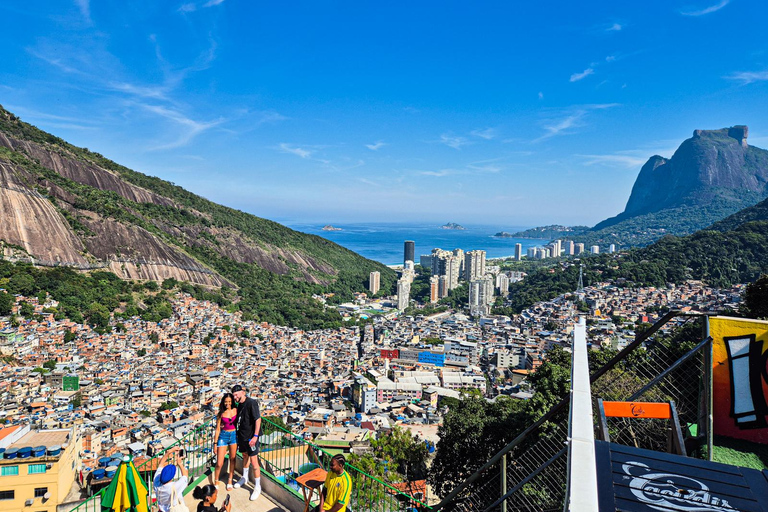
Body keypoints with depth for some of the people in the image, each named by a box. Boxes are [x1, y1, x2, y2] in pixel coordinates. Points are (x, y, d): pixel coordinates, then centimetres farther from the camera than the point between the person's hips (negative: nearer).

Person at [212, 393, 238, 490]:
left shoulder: (236, 411, -2)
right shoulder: (221, 414, -5)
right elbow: (218, 429, -1)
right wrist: (215, 443, -1)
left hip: (234, 435, 2)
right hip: (223, 436, -2)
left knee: (233, 459, 10)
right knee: (219, 463, -3)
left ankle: (230, 480, 26)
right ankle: (216, 482, 17)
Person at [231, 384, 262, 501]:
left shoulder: (251, 403, -19)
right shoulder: (240, 404, 6)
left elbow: (258, 419, -21)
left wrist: (255, 436, -24)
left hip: (251, 437, -8)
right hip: (242, 436, 8)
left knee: (253, 461, -7)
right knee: (245, 456, 24)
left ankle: (257, 487, 4)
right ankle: (244, 478, 44)